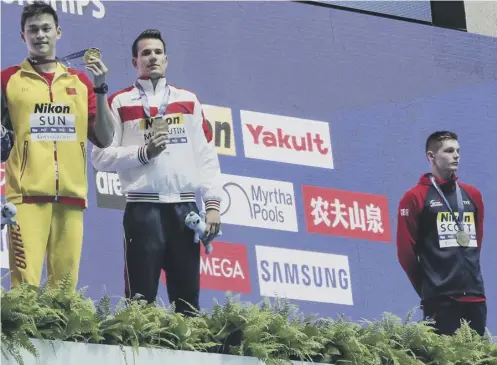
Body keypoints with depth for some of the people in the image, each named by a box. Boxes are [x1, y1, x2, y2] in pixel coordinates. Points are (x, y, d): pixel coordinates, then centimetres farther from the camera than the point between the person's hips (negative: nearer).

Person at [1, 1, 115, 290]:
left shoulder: (80, 81, 15)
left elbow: (104, 139, 12)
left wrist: (100, 90, 4)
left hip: (71, 196, 3)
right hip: (27, 194, -3)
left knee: (66, 285, 0)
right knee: (25, 284, -12)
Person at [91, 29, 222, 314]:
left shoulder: (188, 100, 16)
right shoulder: (120, 103, 7)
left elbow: (207, 156, 11)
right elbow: (102, 156, 0)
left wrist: (213, 203, 1)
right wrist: (143, 152, -13)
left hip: (185, 207, 3)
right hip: (143, 208, -3)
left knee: (188, 297, 2)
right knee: (142, 298, -6)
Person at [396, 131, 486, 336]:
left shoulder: (472, 195, 15)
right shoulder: (415, 197, -1)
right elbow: (406, 250, -2)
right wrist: (426, 286, 3)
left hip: (475, 296, 5)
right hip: (440, 299, -5)